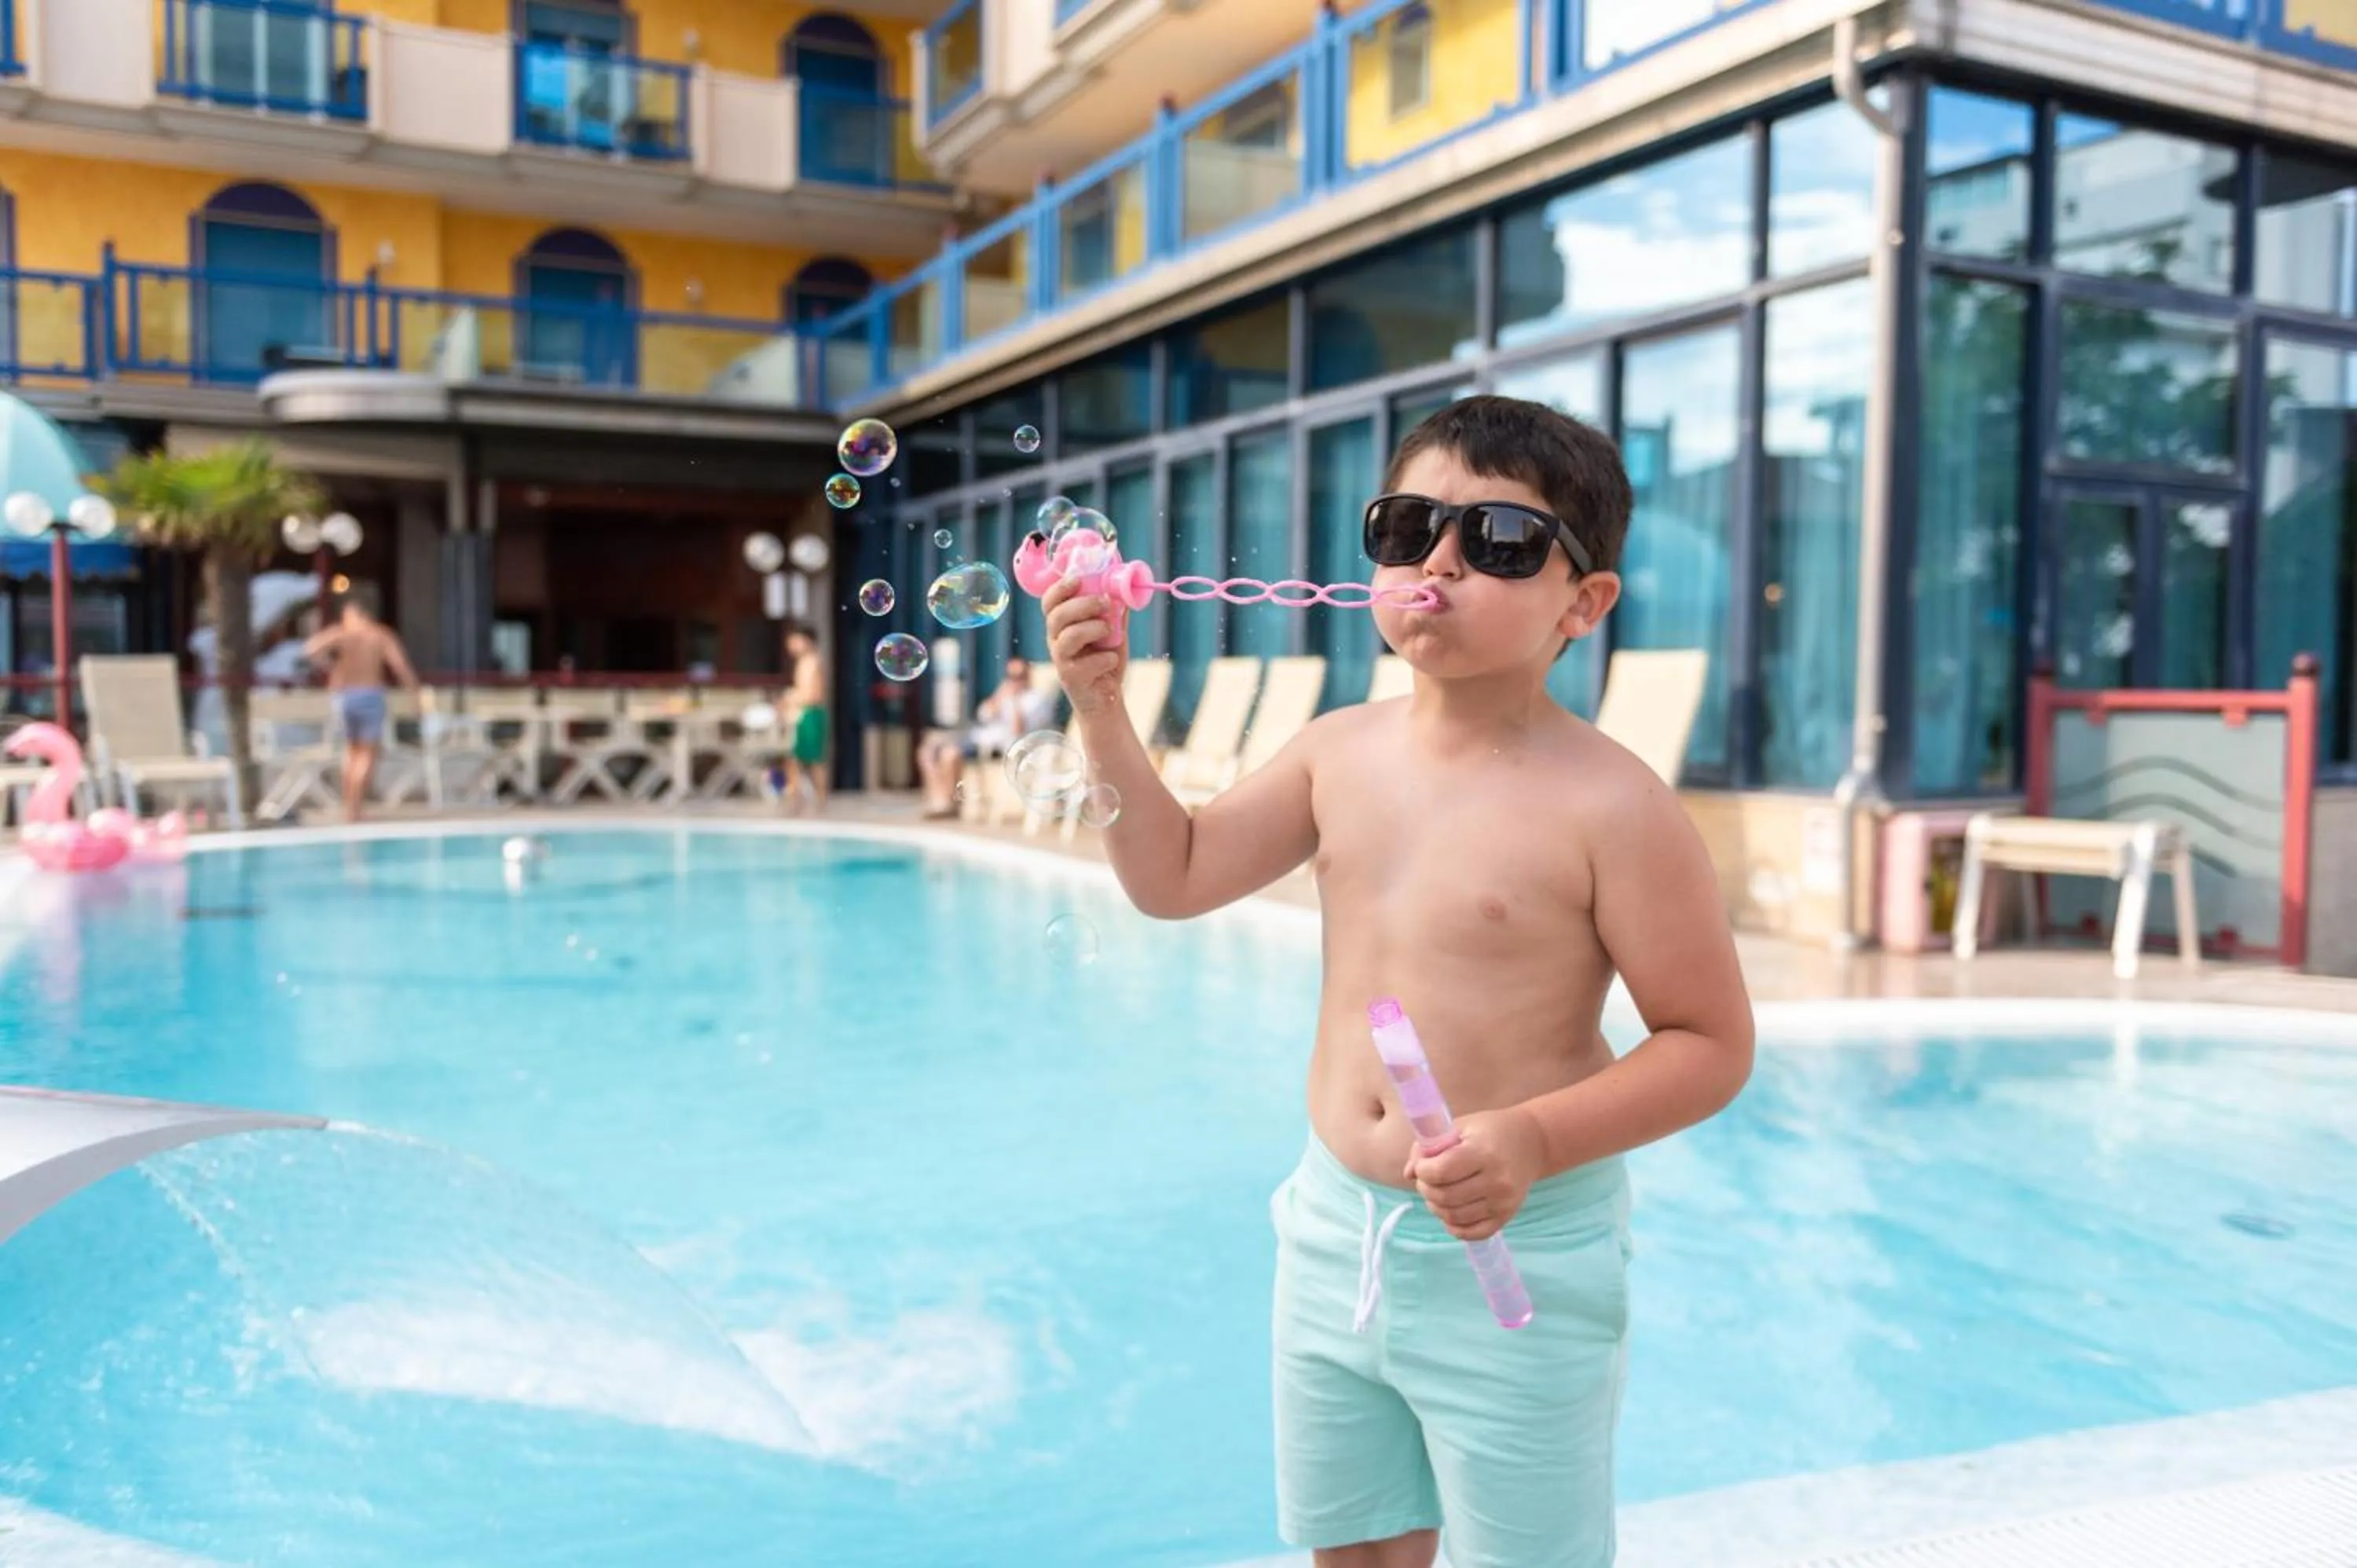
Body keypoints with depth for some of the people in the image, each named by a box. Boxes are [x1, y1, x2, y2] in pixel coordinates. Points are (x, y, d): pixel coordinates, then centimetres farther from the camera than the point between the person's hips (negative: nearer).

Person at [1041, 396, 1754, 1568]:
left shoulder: (1609, 804, -18)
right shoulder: (1344, 749, -1)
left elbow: (1712, 1043, -14)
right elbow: (1174, 877, 6)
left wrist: (1537, 1140, -27)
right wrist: (1101, 705, -5)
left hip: (1517, 1253, -5)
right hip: (1337, 1233, 6)